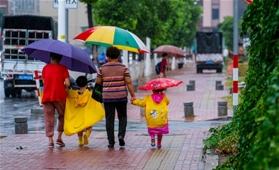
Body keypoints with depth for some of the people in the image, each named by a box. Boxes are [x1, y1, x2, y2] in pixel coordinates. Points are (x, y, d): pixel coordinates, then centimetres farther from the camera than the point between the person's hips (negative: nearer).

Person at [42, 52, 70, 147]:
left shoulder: (45, 68, 7)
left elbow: (44, 81, 7)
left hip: (46, 96, 2)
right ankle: (59, 138, 8)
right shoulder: (62, 68, 1)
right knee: (62, 116, 15)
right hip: (60, 96, -2)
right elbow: (67, 83, -7)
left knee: (49, 118, 6)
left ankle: (50, 140, 0)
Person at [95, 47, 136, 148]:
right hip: (121, 97, 0)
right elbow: (129, 82, -7)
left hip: (107, 97, 0)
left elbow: (98, 81, 2)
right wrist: (133, 96, -4)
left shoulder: (103, 68, -2)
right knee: (122, 117, 15)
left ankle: (111, 141, 4)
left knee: (109, 119, 5)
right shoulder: (123, 67, -3)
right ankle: (121, 135, -5)